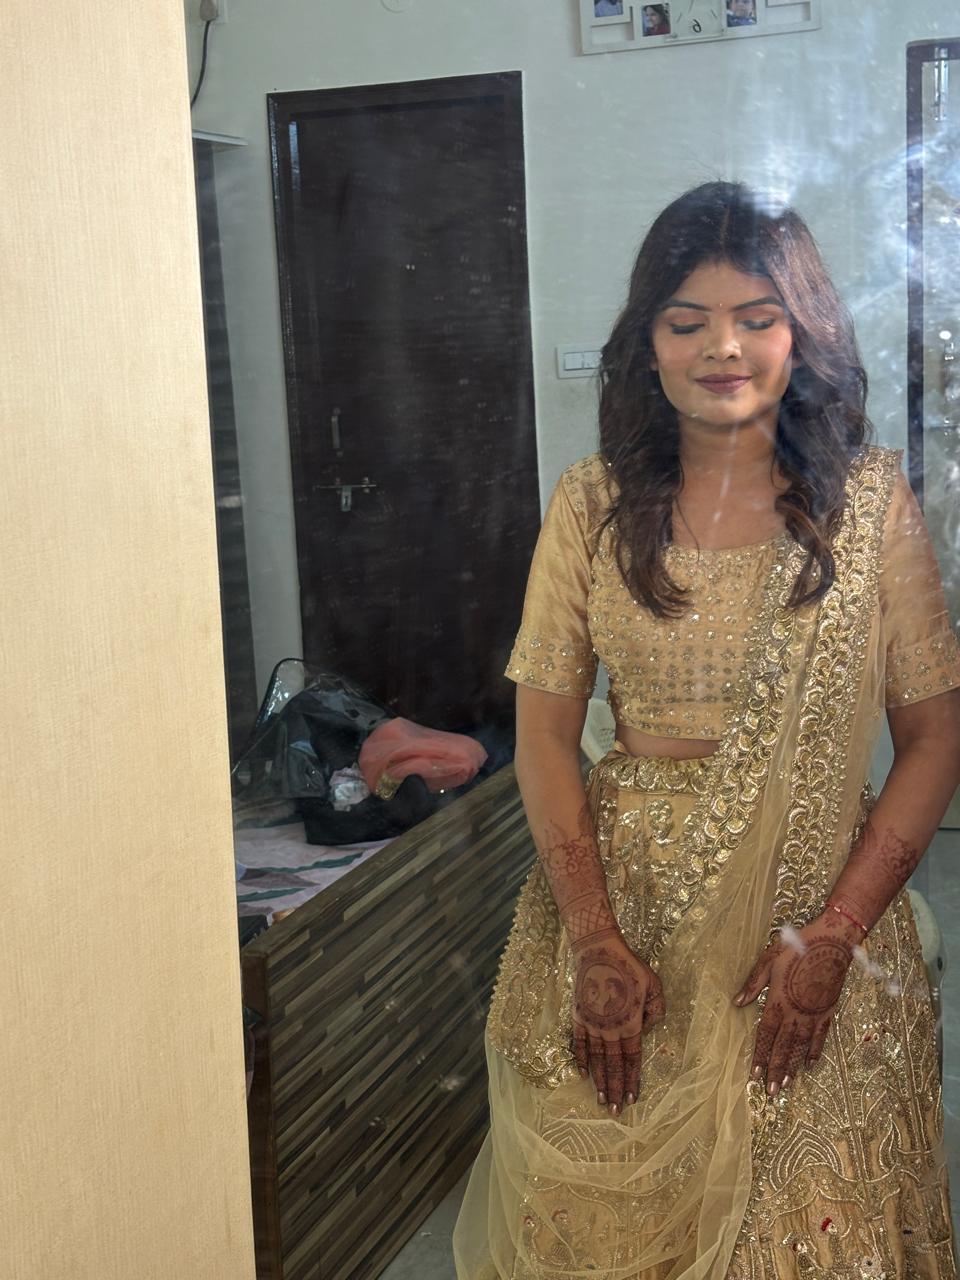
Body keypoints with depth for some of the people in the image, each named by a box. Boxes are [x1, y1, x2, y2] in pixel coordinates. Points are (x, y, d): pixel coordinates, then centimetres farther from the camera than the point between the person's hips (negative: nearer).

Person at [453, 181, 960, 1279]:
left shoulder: (869, 500, -4)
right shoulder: (591, 505, -1)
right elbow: (545, 736, -1)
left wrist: (832, 935, -11)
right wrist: (595, 941, -9)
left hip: (816, 910, -1)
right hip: (618, 897, 1)